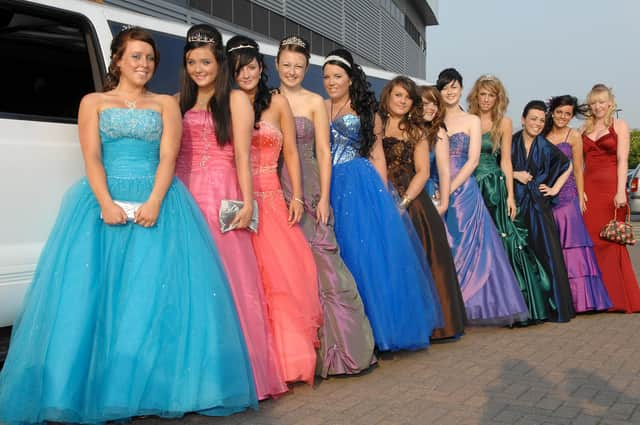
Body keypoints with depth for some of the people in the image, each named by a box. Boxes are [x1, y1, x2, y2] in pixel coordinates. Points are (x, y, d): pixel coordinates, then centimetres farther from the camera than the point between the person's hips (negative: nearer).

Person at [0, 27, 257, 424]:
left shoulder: (166, 104, 14)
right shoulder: (93, 102, 13)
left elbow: (168, 158, 2)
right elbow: (92, 159, 2)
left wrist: (154, 202, -15)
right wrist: (106, 203, -15)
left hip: (156, 203, 0)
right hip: (104, 201, 0)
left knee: (156, 293, -9)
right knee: (95, 293, -8)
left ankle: (155, 387, -1)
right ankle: (98, 389, -1)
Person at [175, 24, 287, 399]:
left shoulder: (235, 100, 4)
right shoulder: (181, 103, 18)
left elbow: (242, 155, -3)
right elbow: (172, 154, 14)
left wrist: (247, 202, -12)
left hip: (221, 198, -5)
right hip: (185, 197, 5)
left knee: (226, 279, -5)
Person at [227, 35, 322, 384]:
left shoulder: (277, 103, 9)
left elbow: (291, 153, 9)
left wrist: (296, 197, 1)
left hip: (270, 199, 1)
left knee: (282, 274, -3)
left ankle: (290, 355, 9)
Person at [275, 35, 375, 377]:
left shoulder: (315, 102, 5)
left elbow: (323, 152, 1)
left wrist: (323, 198, -7)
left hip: (309, 190, -2)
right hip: (276, 190, 2)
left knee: (321, 262, -6)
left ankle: (335, 347, 3)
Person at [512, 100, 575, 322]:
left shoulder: (546, 147, 6)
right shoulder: (511, 143, 2)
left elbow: (567, 165, 19)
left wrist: (555, 188, 10)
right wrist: (515, 174, -10)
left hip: (539, 205, 1)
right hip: (517, 204, -1)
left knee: (548, 252, -4)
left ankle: (556, 306, 5)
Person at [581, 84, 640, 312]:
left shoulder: (619, 125, 5)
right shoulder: (585, 129, 18)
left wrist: (620, 192, -13)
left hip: (610, 188, -4)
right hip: (588, 189, 4)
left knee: (610, 241, -4)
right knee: (589, 241, 0)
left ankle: (616, 297, 4)